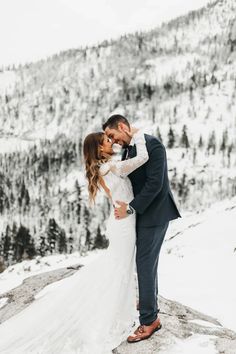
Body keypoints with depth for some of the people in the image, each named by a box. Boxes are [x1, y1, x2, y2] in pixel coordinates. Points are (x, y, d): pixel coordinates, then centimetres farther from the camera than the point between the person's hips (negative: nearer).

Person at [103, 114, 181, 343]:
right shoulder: (128, 149, 8)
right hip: (141, 211, 8)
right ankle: (150, 300, 37)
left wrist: (130, 208, -20)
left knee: (145, 262, -7)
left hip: (154, 212, -8)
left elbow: (155, 183, -24)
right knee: (147, 259, 19)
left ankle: (149, 319, 0)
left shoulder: (152, 144, -18)